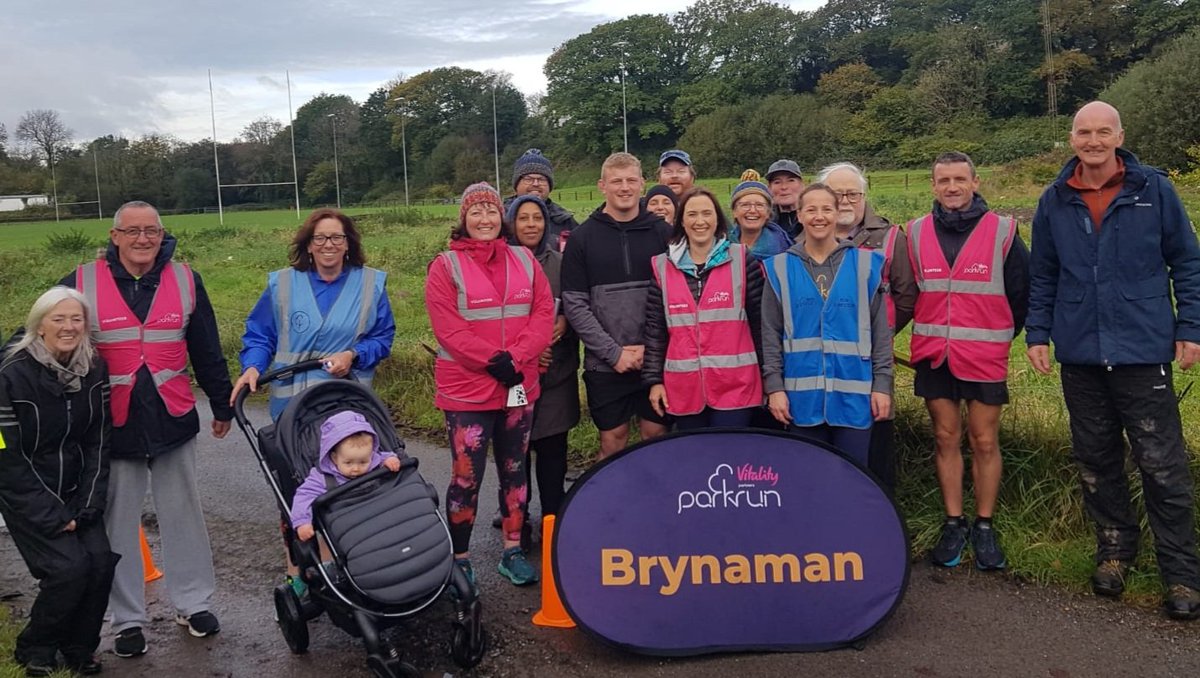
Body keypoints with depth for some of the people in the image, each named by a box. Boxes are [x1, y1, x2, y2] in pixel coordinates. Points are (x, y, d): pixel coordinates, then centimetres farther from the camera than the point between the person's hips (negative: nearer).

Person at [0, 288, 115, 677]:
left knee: (101, 560, -12)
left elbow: (99, 443, 1)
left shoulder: (94, 370, -3)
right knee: (69, 566, -17)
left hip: (76, 492, 4)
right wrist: (52, 516, -17)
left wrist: (87, 506, -8)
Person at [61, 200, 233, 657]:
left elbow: (207, 349, 8)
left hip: (173, 420, 1)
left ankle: (193, 604, 26)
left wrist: (221, 405, 12)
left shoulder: (184, 280, 2)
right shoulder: (82, 284, -4)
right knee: (118, 525, 7)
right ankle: (127, 619, 21)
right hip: (112, 426, -1)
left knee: (183, 515, 11)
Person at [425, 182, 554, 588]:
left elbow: (544, 312, 0)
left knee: (514, 470, 13)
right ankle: (459, 559, 12)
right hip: (467, 390, -4)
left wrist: (516, 358, -14)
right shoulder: (445, 266, -3)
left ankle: (513, 552, 25)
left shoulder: (524, 260, 8)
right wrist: (493, 362, -19)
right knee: (466, 477, -1)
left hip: (519, 387, 4)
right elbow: (448, 329, -12)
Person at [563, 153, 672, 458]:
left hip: (657, 360, 1)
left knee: (656, 435, 7)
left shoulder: (662, 232, 4)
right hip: (605, 364, -1)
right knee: (612, 440, 6)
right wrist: (614, 352, -10)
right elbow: (575, 305, -4)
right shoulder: (583, 237, 1)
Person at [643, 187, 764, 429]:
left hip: (735, 385, -2)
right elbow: (654, 328, 7)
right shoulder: (663, 267, 5)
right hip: (684, 387, 2)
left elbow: (761, 321, 3)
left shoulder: (741, 260, 0)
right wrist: (654, 379, 4)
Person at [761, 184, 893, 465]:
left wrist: (882, 384, 0)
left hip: (853, 394, 0)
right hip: (802, 395, 0)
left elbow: (881, 331, 5)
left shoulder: (865, 264, 4)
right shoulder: (780, 268, 4)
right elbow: (771, 335, 4)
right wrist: (774, 386, -3)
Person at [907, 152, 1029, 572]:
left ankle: (984, 527, 17)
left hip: (984, 357, -2)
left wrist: (1001, 337, 10)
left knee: (984, 442, 4)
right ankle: (953, 524, 18)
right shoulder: (916, 234, 3)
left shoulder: (1002, 232, -2)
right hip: (933, 356, 2)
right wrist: (930, 332, 12)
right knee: (946, 439, 8)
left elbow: (1022, 293, 6)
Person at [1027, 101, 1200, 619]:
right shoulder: (1054, 202, 5)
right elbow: (1043, 277, 12)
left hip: (1144, 352, -3)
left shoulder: (1154, 191, -2)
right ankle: (1114, 551, 30)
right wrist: (1037, 333, 5)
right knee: (1095, 461, 13)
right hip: (1080, 356, 3)